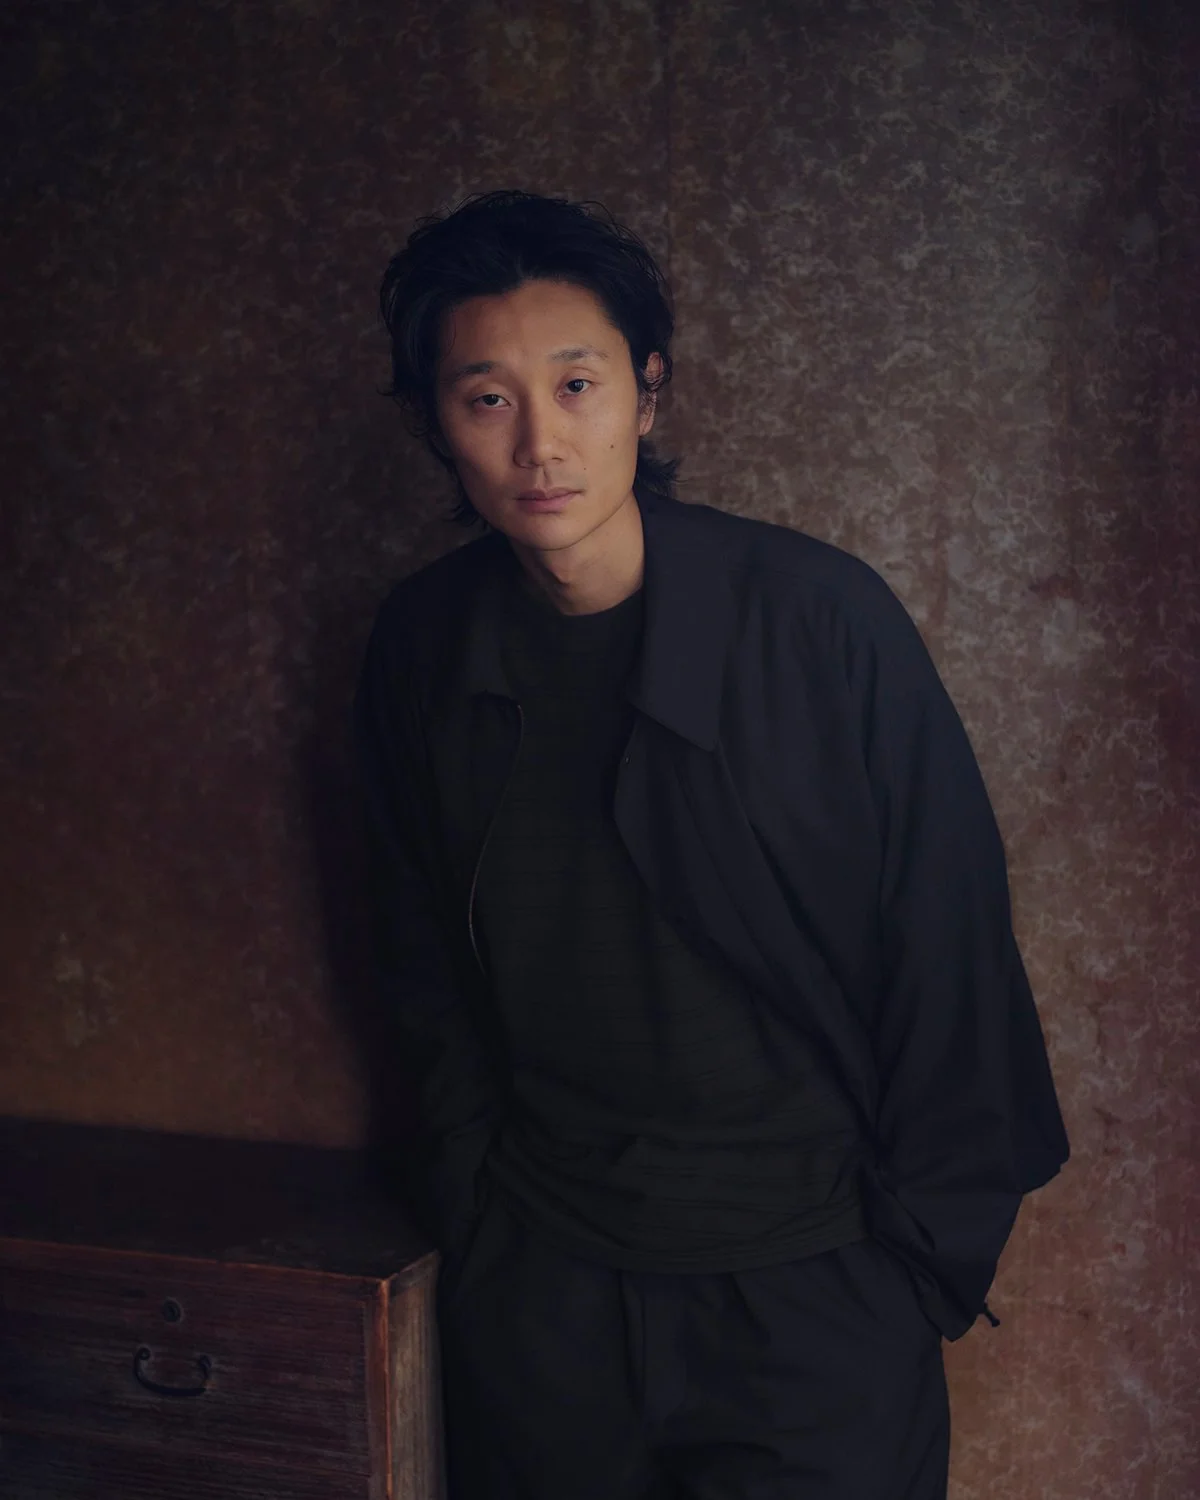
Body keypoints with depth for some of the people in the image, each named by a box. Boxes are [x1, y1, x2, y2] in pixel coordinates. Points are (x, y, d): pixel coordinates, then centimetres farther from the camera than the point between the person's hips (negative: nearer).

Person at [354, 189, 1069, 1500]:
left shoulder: (820, 617, -15)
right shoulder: (420, 646, -4)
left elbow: (950, 958, -8)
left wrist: (932, 1250, -4)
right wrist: (467, 1200, 10)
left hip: (814, 1292, -3)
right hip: (534, 1292, 3)